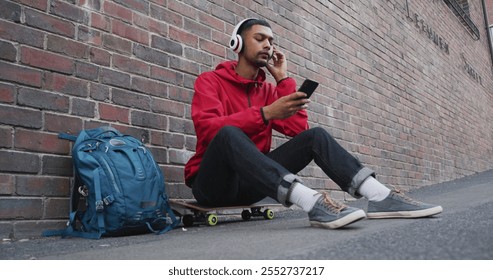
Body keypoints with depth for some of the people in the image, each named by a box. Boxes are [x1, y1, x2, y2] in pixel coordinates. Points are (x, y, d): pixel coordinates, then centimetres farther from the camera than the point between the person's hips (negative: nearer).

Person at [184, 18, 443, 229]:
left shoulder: (268, 90, 13)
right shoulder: (210, 81, -3)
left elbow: (298, 128, -1)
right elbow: (207, 128, -22)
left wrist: (283, 79, 0)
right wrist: (265, 113, -31)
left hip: (251, 182, 5)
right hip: (212, 183, -5)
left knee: (315, 136, -11)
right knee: (229, 134, -37)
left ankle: (381, 197, -28)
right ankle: (312, 202, -49)